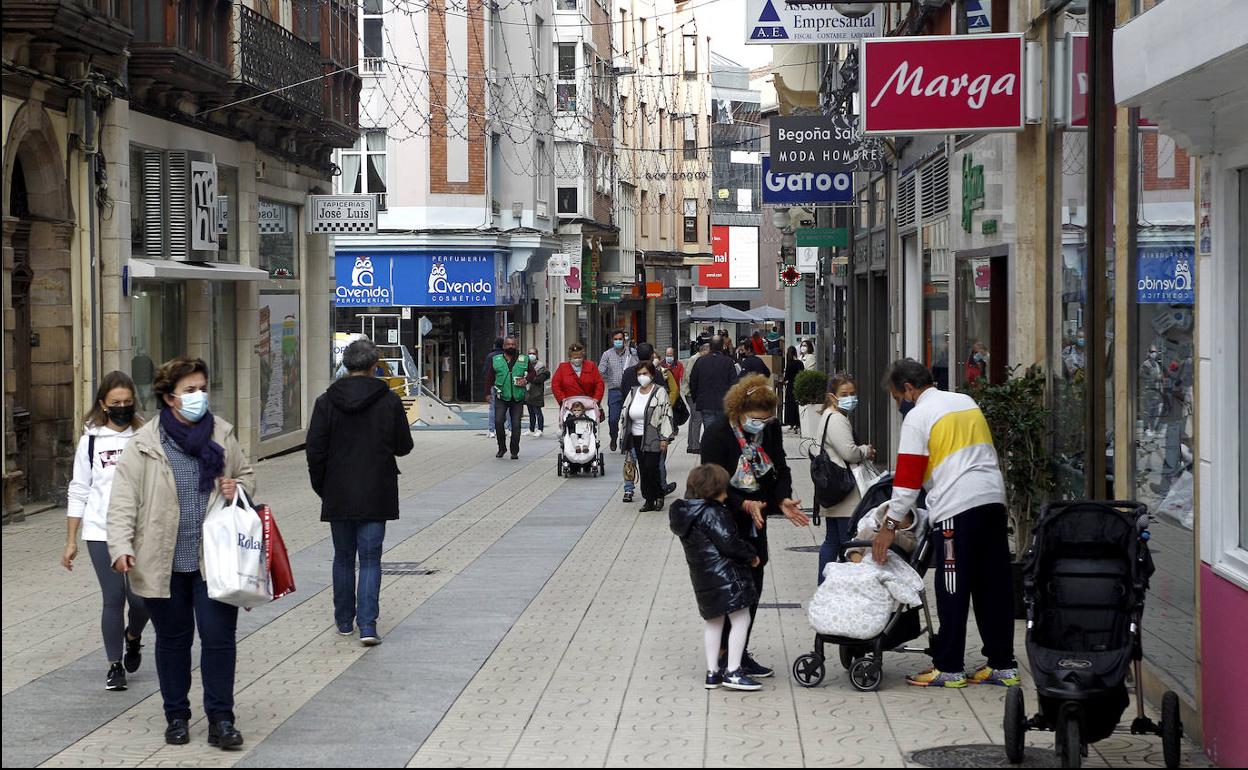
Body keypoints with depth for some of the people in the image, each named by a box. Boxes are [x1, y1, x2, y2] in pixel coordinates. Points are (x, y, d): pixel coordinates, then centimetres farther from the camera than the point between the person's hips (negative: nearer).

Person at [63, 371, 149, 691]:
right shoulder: (91, 439, 4)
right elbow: (79, 491, 8)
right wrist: (71, 541, 6)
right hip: (101, 532, 0)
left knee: (141, 598, -5)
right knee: (113, 598, 1)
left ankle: (133, 636, 30)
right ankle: (115, 665, 17)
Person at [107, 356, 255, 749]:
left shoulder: (223, 435, 3)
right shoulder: (143, 444, -6)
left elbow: (246, 474, 18)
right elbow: (123, 500, -7)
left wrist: (238, 489, -5)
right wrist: (121, 546, -18)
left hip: (213, 559, 1)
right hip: (163, 563, -1)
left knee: (219, 637, -1)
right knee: (173, 639, 12)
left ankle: (220, 719, 10)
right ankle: (176, 715, 26)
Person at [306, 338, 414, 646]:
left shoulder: (327, 402, -4)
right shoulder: (390, 401, -6)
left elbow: (315, 450, -2)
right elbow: (404, 446, 1)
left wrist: (321, 488, 10)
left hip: (338, 494, 1)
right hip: (376, 494, -1)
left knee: (343, 558, 15)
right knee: (370, 559, 1)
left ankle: (344, 620, 24)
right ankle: (367, 625, -10)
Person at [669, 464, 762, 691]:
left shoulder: (684, 513, 11)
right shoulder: (712, 513, -17)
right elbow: (728, 542, -21)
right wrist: (751, 556, -5)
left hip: (702, 577, 9)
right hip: (725, 574, -9)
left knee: (714, 622, 19)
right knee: (741, 620, -2)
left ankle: (712, 672, 19)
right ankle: (733, 672, -6)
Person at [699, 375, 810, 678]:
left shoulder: (771, 430, -2)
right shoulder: (717, 433, -19)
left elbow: (780, 469, 3)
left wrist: (783, 500, -16)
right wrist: (745, 505, -32)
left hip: (755, 520, 6)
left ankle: (739, 653, 19)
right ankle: (725, 656, 3)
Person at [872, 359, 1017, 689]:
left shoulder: (917, 417, -2)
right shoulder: (966, 402, 20)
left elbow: (907, 478, -5)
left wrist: (890, 526, -1)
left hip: (956, 507, -7)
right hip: (993, 498, 7)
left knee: (953, 590, -2)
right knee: (994, 584, 9)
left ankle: (948, 668, 2)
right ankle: (1003, 665, 11)